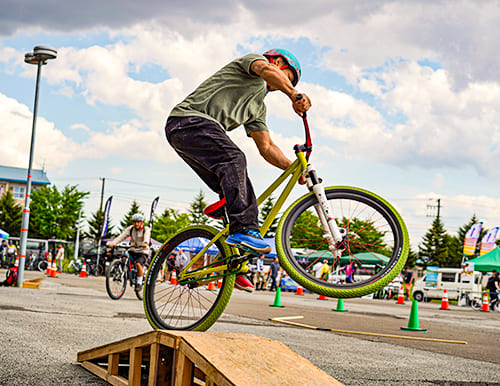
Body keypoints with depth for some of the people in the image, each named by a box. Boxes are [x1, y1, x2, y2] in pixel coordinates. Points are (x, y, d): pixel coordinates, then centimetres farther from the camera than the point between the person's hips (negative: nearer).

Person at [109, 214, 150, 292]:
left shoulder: (146, 230, -6)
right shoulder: (130, 229, 3)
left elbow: (146, 237, -28)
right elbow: (122, 236, -11)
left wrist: (145, 243, -52)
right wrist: (113, 243, -29)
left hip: (143, 252, -4)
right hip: (132, 250, 4)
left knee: (138, 263, -32)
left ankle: (139, 283, -17)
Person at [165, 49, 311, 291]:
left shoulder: (258, 105, 29)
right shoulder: (252, 61, 8)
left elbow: (266, 147, 21)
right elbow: (267, 70, -17)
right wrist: (294, 95, -33)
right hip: (188, 118, -9)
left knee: (239, 191, -2)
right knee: (233, 159, -32)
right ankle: (243, 230, -39)